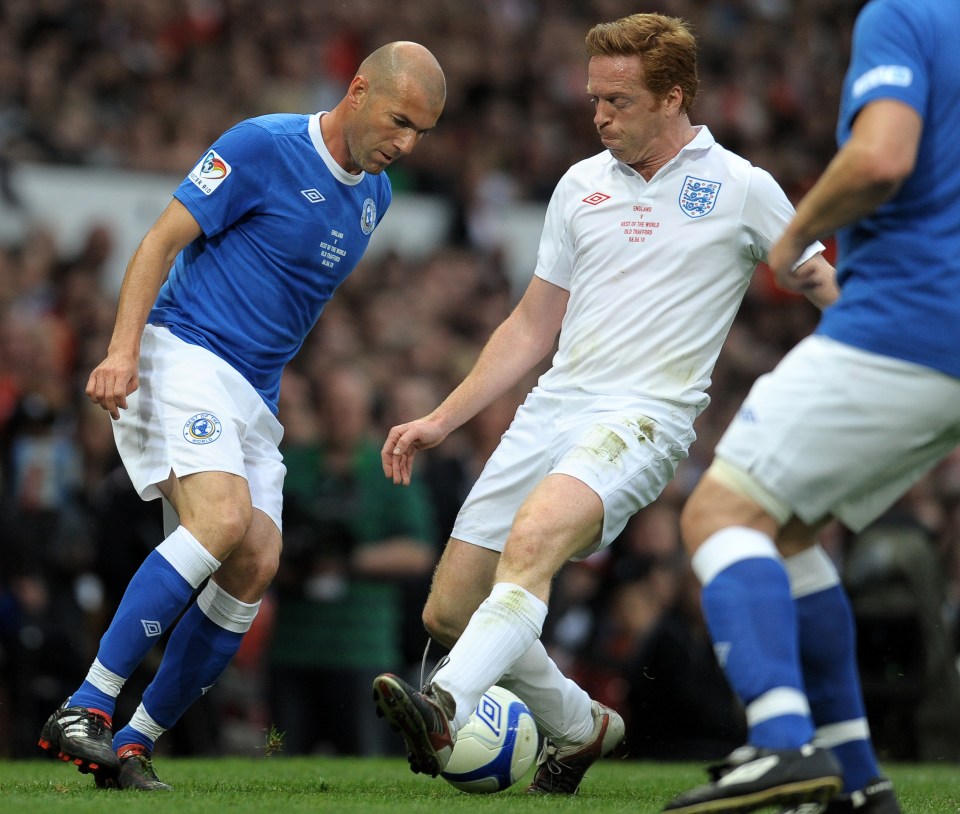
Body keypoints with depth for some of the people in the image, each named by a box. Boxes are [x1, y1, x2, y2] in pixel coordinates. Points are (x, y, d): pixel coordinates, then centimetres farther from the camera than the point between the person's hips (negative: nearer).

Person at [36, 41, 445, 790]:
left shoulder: (375, 194, 15)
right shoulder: (264, 147, -8)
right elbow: (162, 241, -9)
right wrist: (123, 348, -20)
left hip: (254, 395, 8)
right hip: (183, 356, -8)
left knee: (257, 564, -8)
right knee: (223, 518, -29)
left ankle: (134, 745, -1)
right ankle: (84, 712, -29)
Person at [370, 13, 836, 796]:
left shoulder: (740, 188, 3)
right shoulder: (581, 185, 16)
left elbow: (826, 286, 8)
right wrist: (439, 421, 17)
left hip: (644, 416, -6)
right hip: (549, 409, 6)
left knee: (532, 540, -35)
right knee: (448, 612, 2)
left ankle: (446, 709, -50)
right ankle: (579, 727, 24)